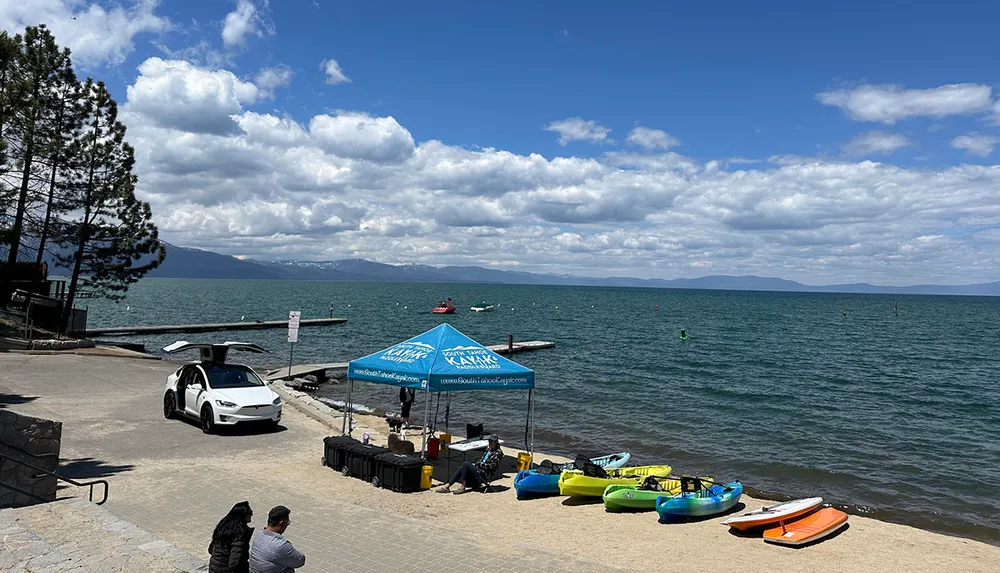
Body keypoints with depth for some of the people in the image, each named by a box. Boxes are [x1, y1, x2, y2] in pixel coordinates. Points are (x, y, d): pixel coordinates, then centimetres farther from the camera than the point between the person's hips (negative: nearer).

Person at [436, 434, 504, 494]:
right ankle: (447, 485, -16)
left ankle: (462, 486, -18)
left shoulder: (498, 453, -10)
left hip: (485, 475, -8)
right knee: (461, 469, -13)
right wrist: (476, 464, 4)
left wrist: (477, 464, -8)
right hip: (480, 470, 8)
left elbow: (489, 466, -15)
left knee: (465, 464, -20)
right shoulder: (488, 449, 16)